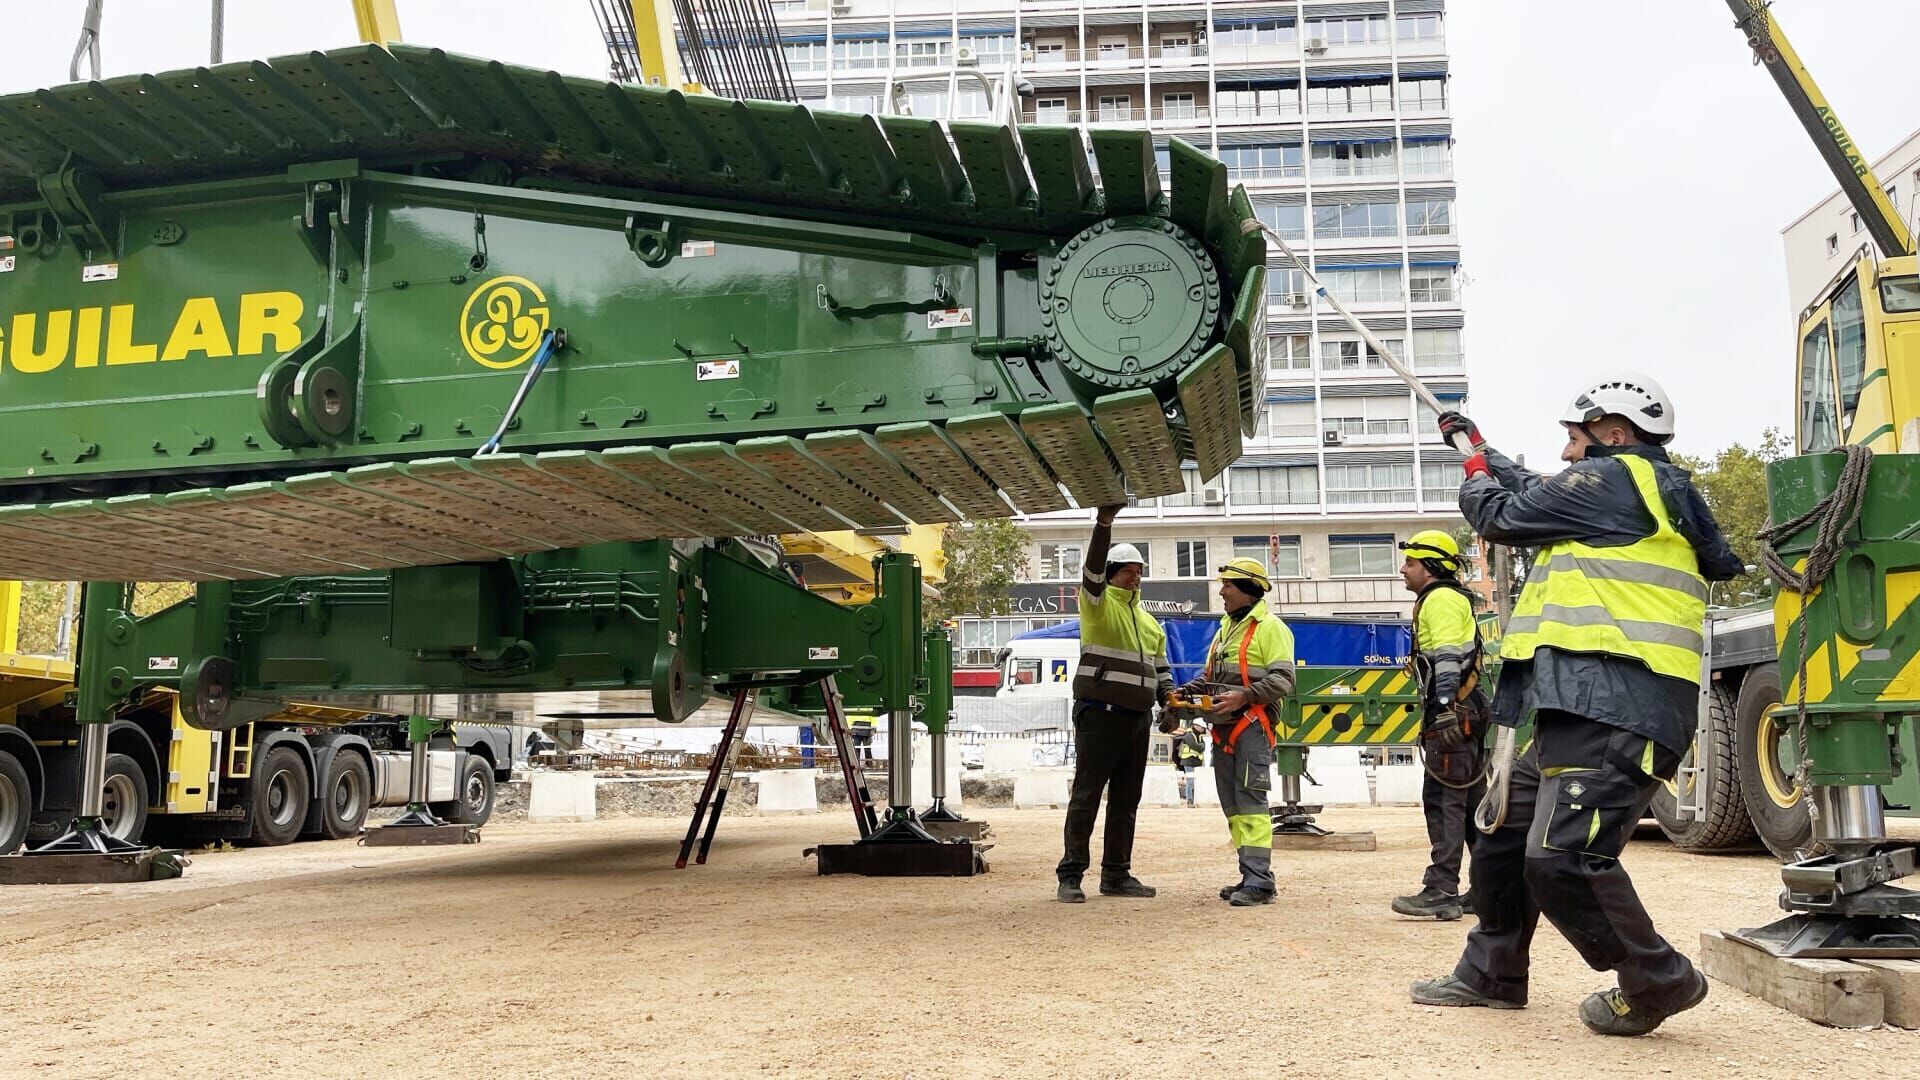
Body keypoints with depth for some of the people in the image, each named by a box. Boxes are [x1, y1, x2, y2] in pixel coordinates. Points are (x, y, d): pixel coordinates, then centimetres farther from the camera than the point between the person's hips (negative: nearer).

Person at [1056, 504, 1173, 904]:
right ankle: (1070, 875, -2)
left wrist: (1166, 692, 6)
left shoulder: (1146, 618, 21)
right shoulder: (1098, 602, -1)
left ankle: (1116, 874, 18)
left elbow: (1159, 662, 25)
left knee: (1126, 799, 10)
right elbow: (1093, 569, -20)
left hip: (1138, 717, 7)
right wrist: (1104, 524, -32)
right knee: (1086, 795, -6)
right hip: (1100, 713, -7)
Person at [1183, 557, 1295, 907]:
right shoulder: (1225, 628, 22)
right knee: (1232, 805, 10)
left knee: (1250, 802, -12)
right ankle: (1251, 875, 15)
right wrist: (1187, 692, 7)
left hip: (1252, 726, -9)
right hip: (1222, 728, 9)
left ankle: (1258, 881, -12)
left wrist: (1243, 697, -24)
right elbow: (1210, 678, 26)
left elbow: (1282, 679, -14)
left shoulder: (1270, 628, -5)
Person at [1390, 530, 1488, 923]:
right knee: (1472, 801, 12)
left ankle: (1441, 891, -12)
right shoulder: (1452, 599, 24)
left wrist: (1444, 708, -27)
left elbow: (1447, 658, -20)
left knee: (1442, 800, -11)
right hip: (1465, 712, 11)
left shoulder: (1440, 599, -8)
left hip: (1452, 714, -11)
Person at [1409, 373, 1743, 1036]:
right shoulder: (1652, 495, 26)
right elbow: (1538, 496, 36)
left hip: (1614, 708, -11)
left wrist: (1476, 478, 23)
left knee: (1563, 857, -18)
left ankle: (1656, 982, 0)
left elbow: (1503, 517, 1)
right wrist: (1481, 450, 45)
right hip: (1585, 707, 11)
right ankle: (1492, 974, 26)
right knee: (1505, 835, 15)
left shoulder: (1612, 479, -5)